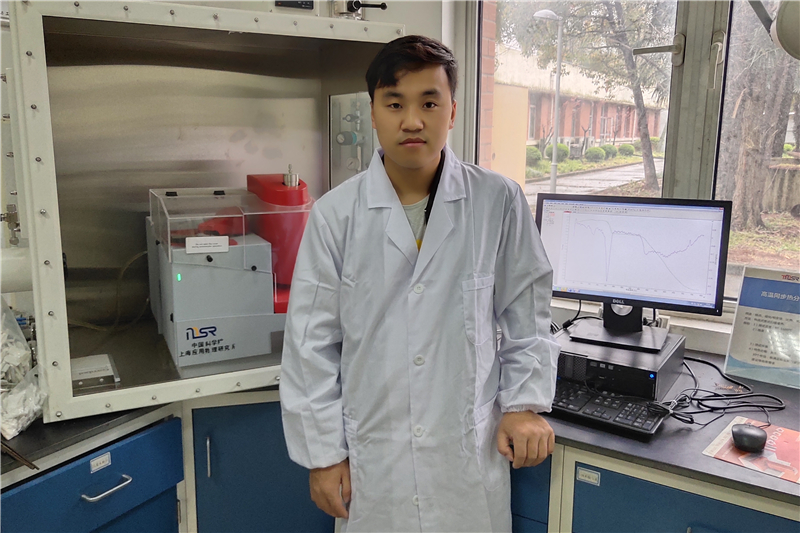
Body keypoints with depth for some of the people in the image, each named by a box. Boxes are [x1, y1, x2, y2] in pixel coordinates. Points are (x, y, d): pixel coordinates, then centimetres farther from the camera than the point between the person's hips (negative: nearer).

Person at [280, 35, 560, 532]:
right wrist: (323, 452, -1)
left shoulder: (499, 202, -6)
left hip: (470, 450, 1)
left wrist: (525, 402, -1)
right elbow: (313, 344, -3)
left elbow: (527, 313, 4)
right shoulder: (335, 214, -7)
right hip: (372, 457, 0)